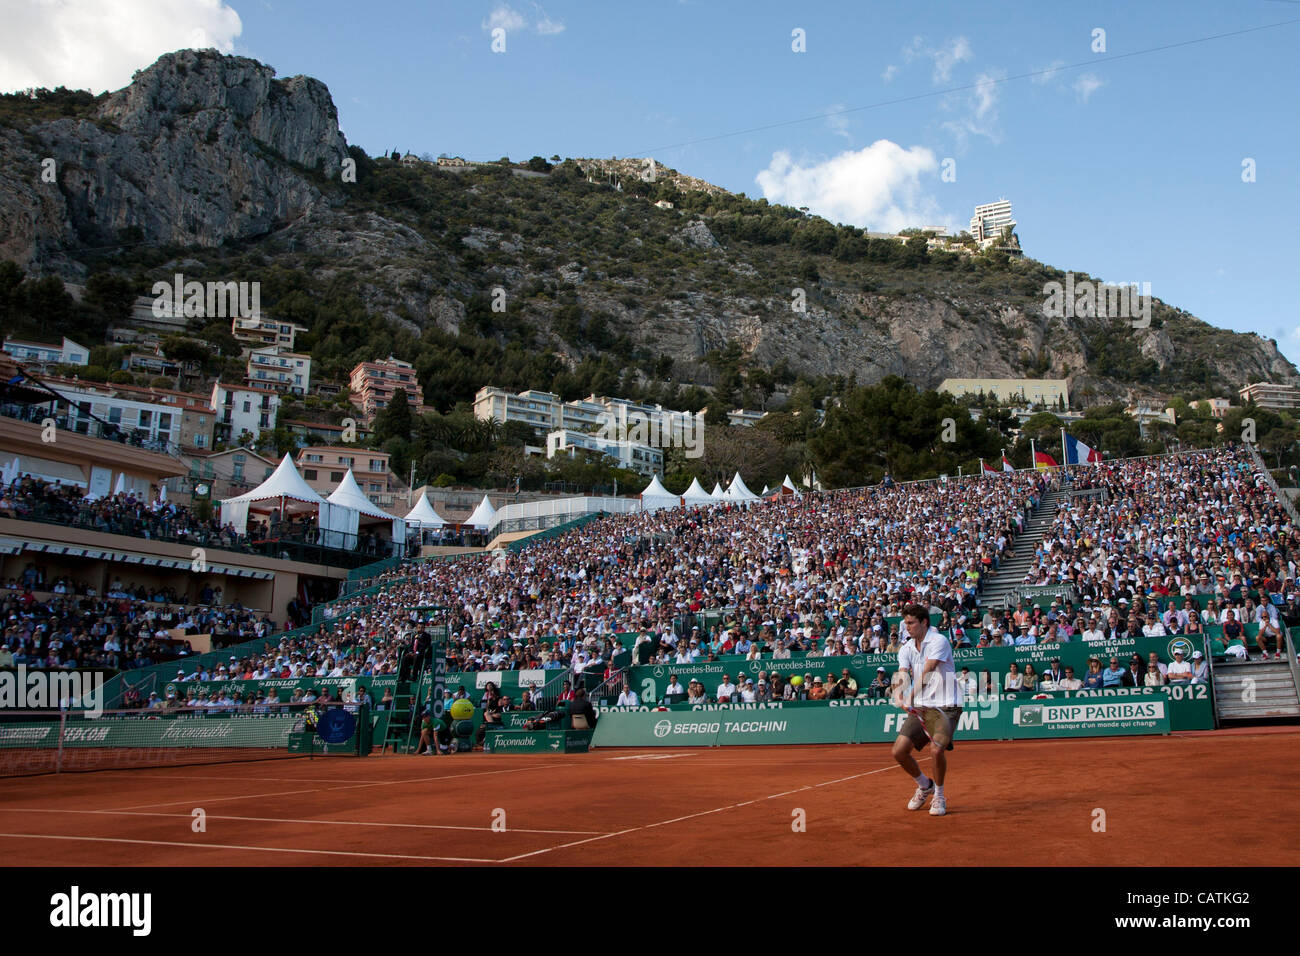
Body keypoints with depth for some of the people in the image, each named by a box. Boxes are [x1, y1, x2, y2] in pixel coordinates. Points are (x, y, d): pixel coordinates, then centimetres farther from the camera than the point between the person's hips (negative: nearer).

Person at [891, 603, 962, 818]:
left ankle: (939, 795, 3)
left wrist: (911, 696, -33)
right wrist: (899, 695, -28)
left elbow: (927, 672, -22)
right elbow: (903, 673, -7)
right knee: (899, 751, -4)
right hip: (919, 708, 6)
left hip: (944, 707, -6)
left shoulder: (939, 641, -11)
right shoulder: (906, 649, 8)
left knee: (937, 750, -25)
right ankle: (924, 785, 24)